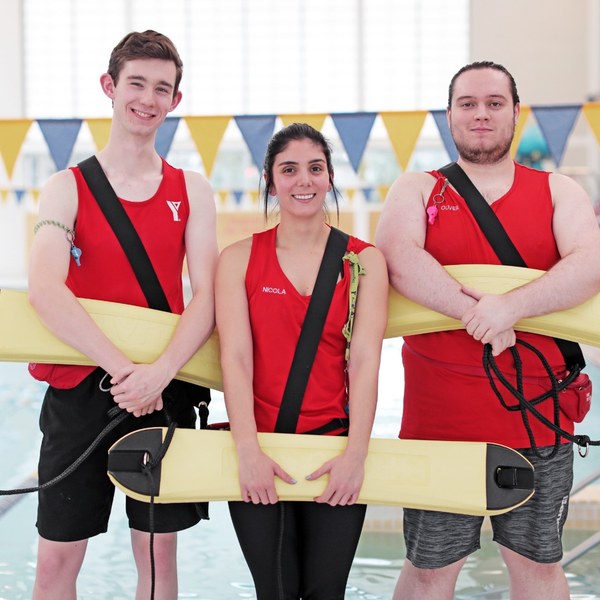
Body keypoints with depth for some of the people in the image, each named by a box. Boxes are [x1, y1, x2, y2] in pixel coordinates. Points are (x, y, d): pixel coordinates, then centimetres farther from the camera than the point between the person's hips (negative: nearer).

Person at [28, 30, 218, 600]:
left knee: (158, 550, 9)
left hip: (164, 394, 2)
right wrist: (123, 368, -23)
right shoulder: (67, 188, -2)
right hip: (81, 389, -1)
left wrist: (159, 372, -21)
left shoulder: (191, 191, 5)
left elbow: (206, 296, -5)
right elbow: (45, 291, -17)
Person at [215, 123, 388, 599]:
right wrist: (249, 451, -16)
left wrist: (356, 454, -16)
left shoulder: (365, 261, 4)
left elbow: (365, 360, -5)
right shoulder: (240, 259, 4)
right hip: (259, 448, 0)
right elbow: (235, 358, -5)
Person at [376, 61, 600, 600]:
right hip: (438, 417, -1)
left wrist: (511, 306, -23)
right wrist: (476, 312, -22)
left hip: (537, 417, 1)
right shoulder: (417, 191, 7)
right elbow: (398, 259, -13)